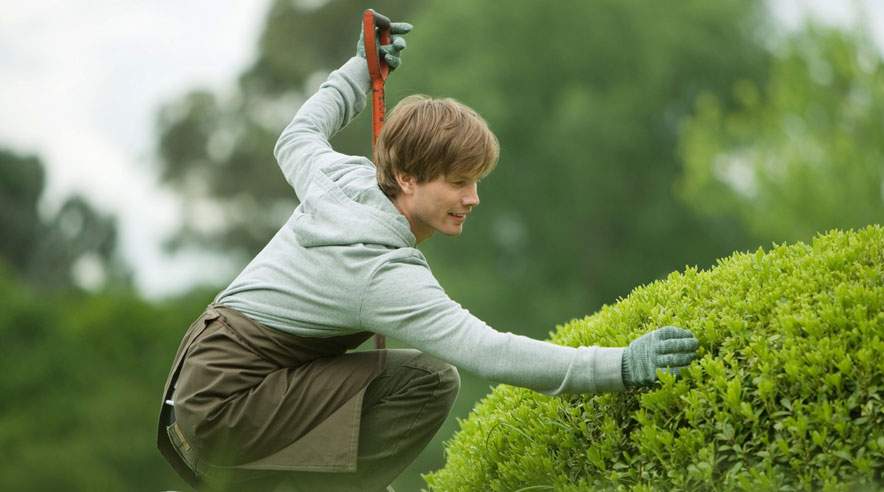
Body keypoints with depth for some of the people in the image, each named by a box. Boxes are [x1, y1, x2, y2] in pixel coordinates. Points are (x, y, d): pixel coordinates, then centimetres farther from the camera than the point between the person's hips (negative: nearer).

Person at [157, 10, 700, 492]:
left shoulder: (344, 177, 2)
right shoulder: (387, 274, -23)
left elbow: (298, 138, 28)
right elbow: (490, 352, -32)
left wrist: (362, 69, 37)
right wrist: (619, 366, -37)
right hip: (225, 411, -10)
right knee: (430, 380, -16)